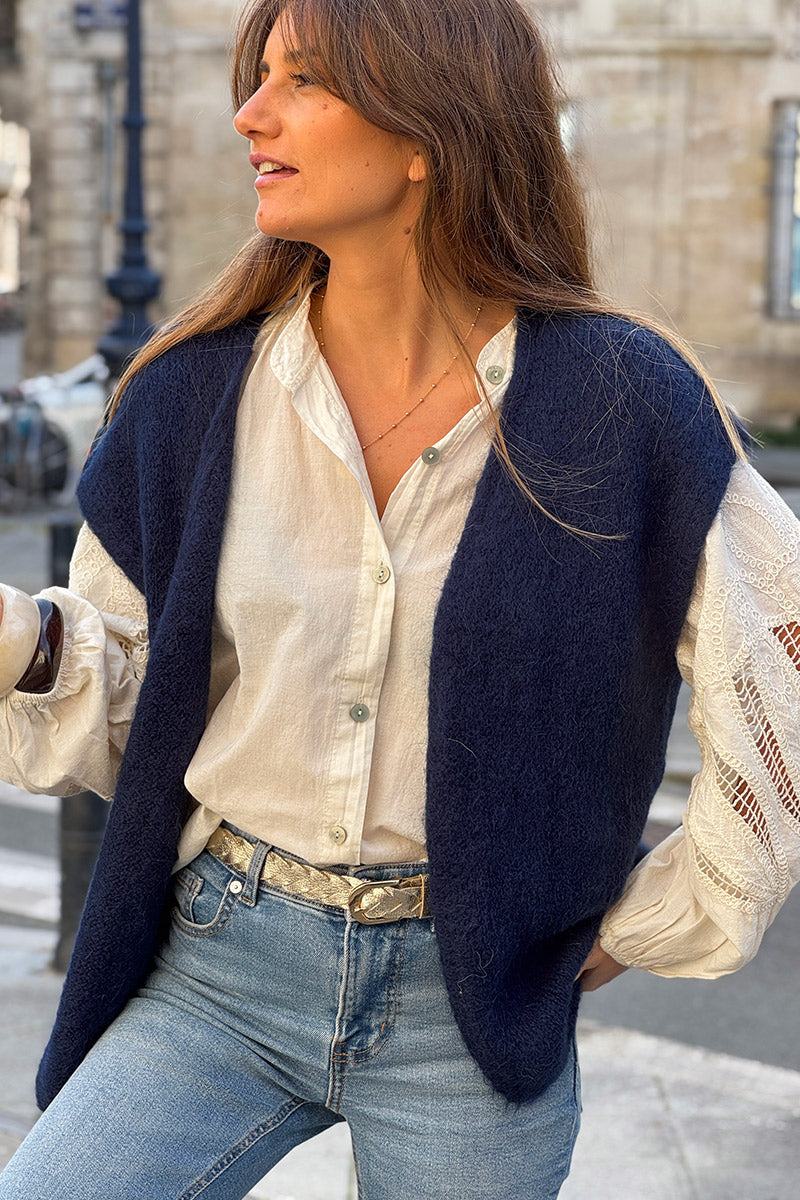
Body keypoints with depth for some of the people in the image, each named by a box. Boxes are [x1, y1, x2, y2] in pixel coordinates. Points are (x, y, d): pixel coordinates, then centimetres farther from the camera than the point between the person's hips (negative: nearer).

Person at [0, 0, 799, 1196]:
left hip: (474, 1008, -1)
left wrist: (643, 927, 2)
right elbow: (132, 707, 6)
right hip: (219, 977, 2)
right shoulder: (194, 393, 0)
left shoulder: (624, 402, -8)